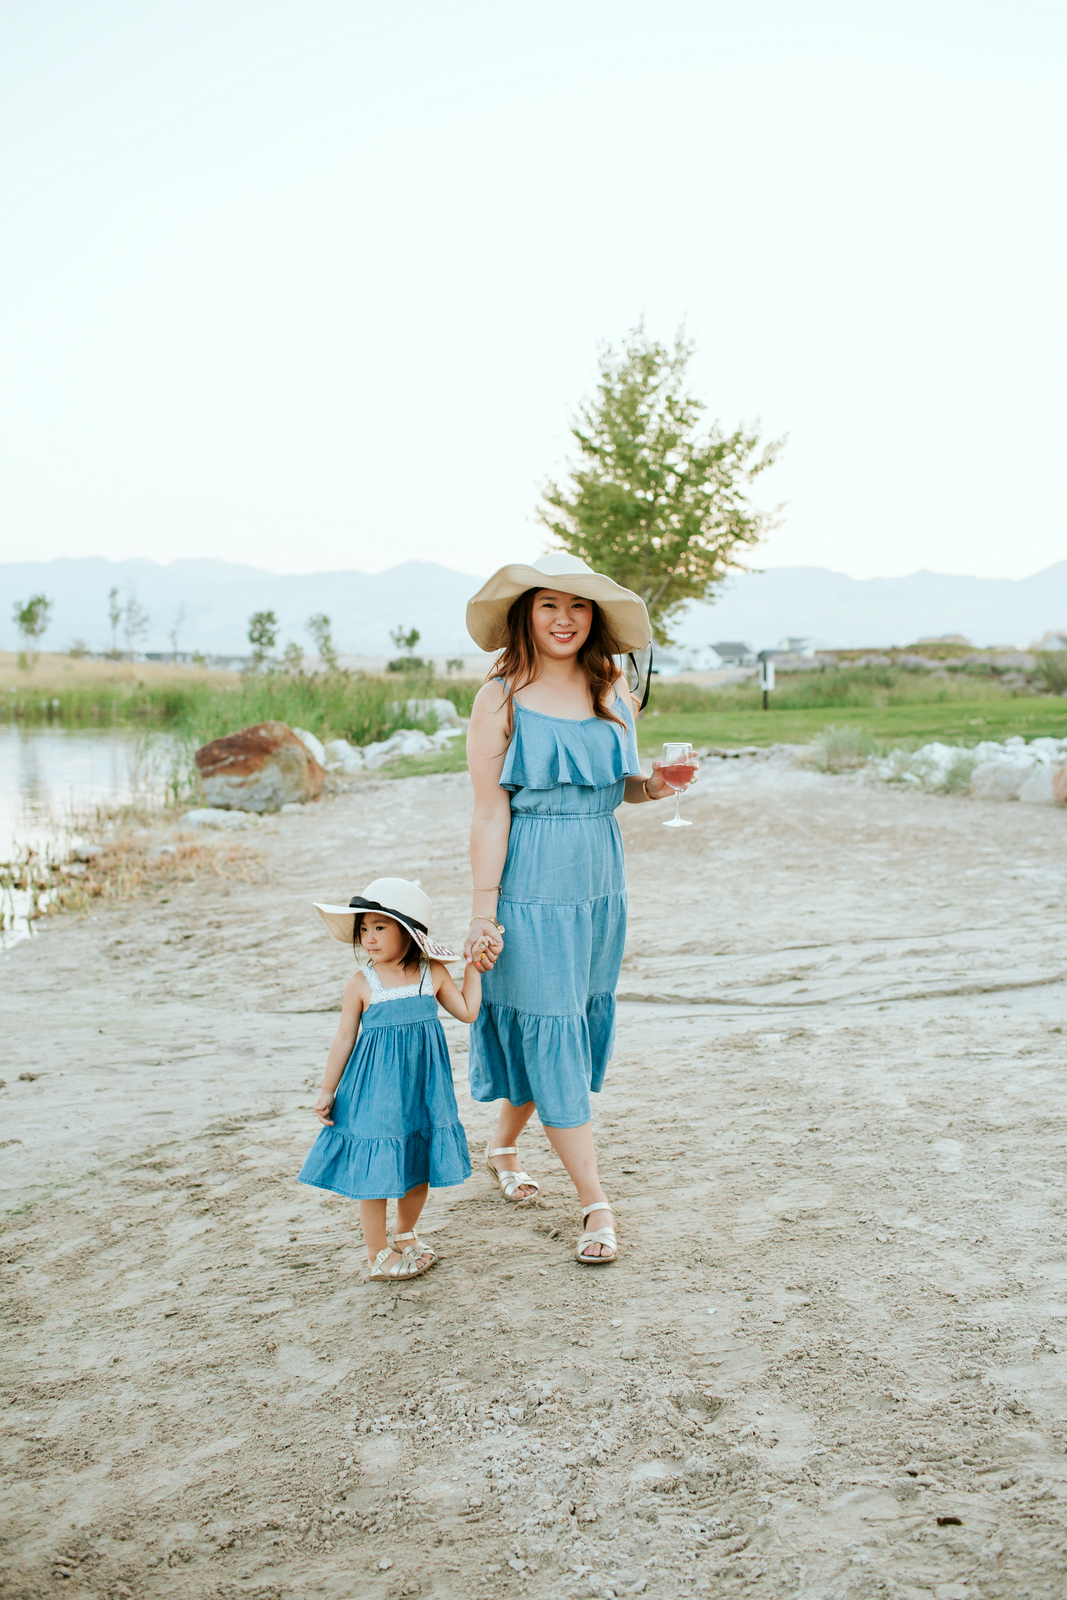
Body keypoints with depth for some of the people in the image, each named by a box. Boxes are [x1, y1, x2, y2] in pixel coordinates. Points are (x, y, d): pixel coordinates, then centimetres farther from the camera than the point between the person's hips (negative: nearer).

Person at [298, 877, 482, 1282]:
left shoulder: (433, 973, -2)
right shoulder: (361, 984, -8)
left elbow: (468, 1012, 9)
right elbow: (344, 1040, -1)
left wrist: (473, 967, 6)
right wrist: (327, 1092, 2)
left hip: (422, 1086, 3)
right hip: (376, 1090, -3)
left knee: (418, 1168, 14)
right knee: (374, 1173, 2)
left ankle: (405, 1235, 39)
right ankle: (378, 1256, 20)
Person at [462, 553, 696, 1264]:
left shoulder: (615, 689, 6)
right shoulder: (502, 699, -9)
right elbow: (490, 812, -10)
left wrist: (651, 786, -4)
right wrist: (484, 912, -13)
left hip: (601, 881, 6)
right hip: (531, 885, -6)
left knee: (578, 1024, 15)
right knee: (550, 1031, -2)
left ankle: (503, 1144, 38)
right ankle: (596, 1203, 6)